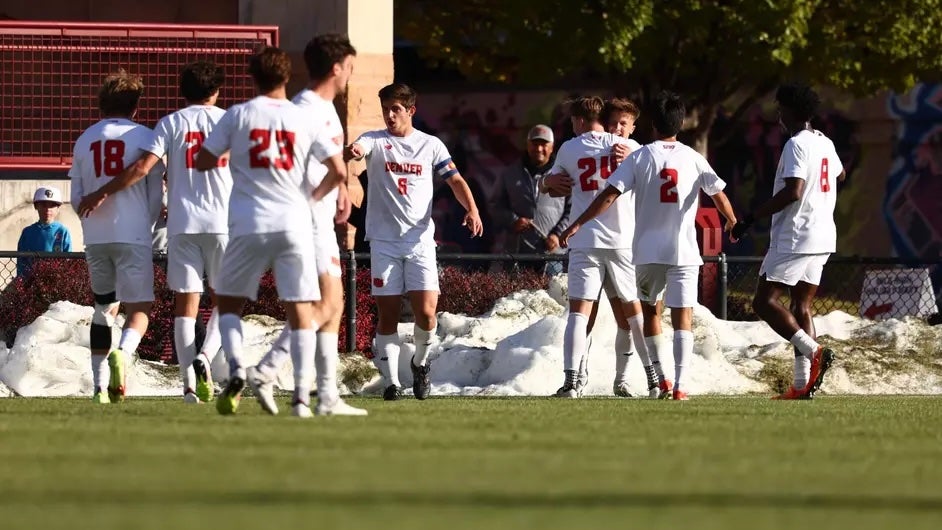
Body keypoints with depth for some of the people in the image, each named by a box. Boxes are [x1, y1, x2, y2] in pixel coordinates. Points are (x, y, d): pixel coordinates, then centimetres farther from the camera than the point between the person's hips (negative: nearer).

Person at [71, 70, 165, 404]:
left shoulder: (85, 140, 9)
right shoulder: (143, 137, -2)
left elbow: (76, 197, 10)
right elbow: (155, 194, 0)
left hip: (95, 238, 4)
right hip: (133, 235, -4)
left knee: (103, 310, 15)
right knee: (139, 307, -1)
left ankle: (100, 385, 12)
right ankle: (122, 353, -31)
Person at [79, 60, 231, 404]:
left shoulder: (171, 123, 2)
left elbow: (143, 167, -8)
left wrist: (101, 194, -4)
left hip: (182, 223, 0)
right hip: (222, 221, 0)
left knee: (186, 301, 2)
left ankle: (190, 384, -5)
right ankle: (205, 356, -14)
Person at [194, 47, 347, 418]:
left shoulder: (238, 116, 1)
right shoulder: (304, 121, 4)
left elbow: (203, 161, 5)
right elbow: (338, 171, 0)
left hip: (248, 226, -1)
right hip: (294, 224, 1)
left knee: (228, 302, 14)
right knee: (300, 312, 4)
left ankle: (236, 370, -9)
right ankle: (302, 396, -3)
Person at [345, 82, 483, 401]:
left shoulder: (431, 145, 8)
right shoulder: (375, 141, 3)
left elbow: (455, 180, 6)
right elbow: (356, 150, -19)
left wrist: (472, 210, -13)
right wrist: (351, 152, -45)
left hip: (420, 240, 0)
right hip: (384, 240, 0)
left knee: (426, 311, -9)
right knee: (388, 313, -2)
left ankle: (420, 362, 18)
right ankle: (392, 381, 6)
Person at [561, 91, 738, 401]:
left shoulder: (640, 158, -3)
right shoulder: (693, 159, 1)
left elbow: (609, 196, -9)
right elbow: (719, 195, 6)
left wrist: (578, 224, -4)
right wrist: (732, 223, 26)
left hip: (648, 250, 0)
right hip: (684, 251, 0)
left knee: (650, 309, 19)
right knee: (683, 316, -1)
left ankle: (661, 378, 15)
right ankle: (679, 384, -12)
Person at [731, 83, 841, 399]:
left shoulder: (796, 144, -13)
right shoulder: (825, 143, 14)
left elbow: (793, 191, -24)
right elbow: (839, 174, 36)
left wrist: (752, 217, -19)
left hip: (795, 239, -9)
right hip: (822, 238, 9)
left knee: (764, 302, -7)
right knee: (802, 307, 9)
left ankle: (814, 352, -21)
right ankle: (803, 385, 3)